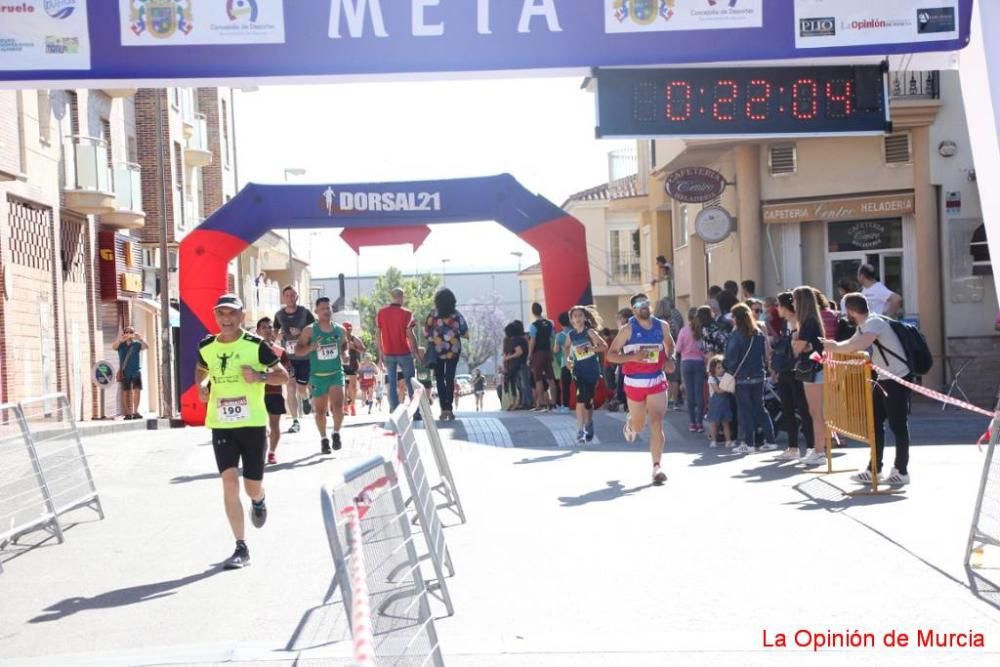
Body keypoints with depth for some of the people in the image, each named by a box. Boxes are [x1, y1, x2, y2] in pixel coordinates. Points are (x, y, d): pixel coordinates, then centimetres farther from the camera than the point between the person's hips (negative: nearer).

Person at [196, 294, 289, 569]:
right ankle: (241, 547, -3)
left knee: (253, 487, 5)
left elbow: (284, 376, -2)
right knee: (229, 481, -11)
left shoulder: (255, 345, -6)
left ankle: (258, 501, 45)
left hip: (253, 423, -2)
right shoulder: (206, 347, 4)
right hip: (221, 425, 2)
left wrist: (259, 376, -20)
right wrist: (202, 386, 3)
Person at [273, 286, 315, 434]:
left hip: (304, 356, -2)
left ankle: (305, 399, 40)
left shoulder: (304, 312, -8)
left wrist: (301, 332, -21)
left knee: (301, 389, 1)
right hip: (287, 356, 2)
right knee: (291, 386, -9)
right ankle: (295, 421, -4)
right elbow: (275, 331, 18)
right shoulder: (279, 315, 1)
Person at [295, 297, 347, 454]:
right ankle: (324, 439, 28)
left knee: (337, 406, -17)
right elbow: (298, 350, -5)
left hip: (336, 373, 1)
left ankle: (336, 432, 8)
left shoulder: (340, 330, 3)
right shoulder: (309, 330, -5)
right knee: (320, 410, 8)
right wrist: (311, 347, -24)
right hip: (317, 376, -1)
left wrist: (344, 353, 1)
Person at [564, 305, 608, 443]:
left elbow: (604, 346, -15)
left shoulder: (590, 332, -8)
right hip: (579, 371, 1)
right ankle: (580, 431, -11)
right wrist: (568, 358, 5)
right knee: (580, 399, -15)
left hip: (592, 371, -1)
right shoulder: (571, 334, 2)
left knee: (589, 400, 9)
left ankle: (588, 426, 34)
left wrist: (591, 348, -27)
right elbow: (566, 348, 22)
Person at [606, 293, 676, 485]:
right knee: (638, 425, 16)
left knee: (656, 424, -12)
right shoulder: (628, 329, -8)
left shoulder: (662, 326, 3)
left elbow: (669, 344, 23)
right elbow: (611, 354, -8)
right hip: (635, 383, -1)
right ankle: (630, 425, 55)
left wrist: (669, 359, 2)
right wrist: (633, 357, -23)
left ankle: (656, 467, -11)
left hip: (657, 382, 1)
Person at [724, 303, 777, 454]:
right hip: (758, 376, 5)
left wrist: (727, 367, 4)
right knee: (760, 408, 12)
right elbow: (765, 355, 9)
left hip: (742, 378, -5)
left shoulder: (736, 336, -13)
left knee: (744, 410, 2)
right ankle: (769, 440, 10)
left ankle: (747, 443, 3)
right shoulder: (759, 334, 5)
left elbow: (731, 358, -14)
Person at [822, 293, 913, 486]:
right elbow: (852, 345, 25)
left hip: (898, 379, -10)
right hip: (883, 379, 10)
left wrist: (835, 347, -24)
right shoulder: (864, 326, 11)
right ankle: (875, 469, 19)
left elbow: (859, 346, -37)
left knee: (898, 425, -4)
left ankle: (901, 472, 4)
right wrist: (829, 347, 12)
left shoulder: (874, 322, -20)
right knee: (875, 423, 12)